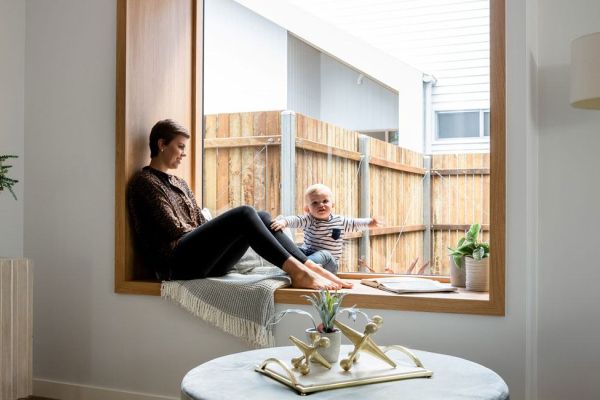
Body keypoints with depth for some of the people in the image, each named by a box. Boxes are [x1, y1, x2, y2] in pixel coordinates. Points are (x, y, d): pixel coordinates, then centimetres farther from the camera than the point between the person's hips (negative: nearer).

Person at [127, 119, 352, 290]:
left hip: (204, 261, 8)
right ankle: (297, 272, -27)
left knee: (262, 218, -7)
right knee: (244, 214, -24)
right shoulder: (144, 182, 0)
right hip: (178, 262, -8)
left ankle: (313, 269, -17)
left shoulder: (179, 184, 27)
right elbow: (173, 229, -8)